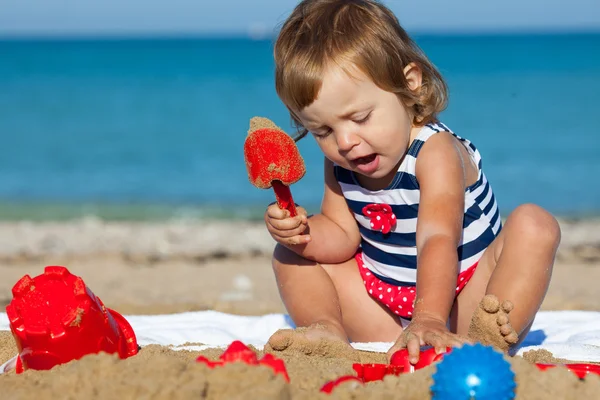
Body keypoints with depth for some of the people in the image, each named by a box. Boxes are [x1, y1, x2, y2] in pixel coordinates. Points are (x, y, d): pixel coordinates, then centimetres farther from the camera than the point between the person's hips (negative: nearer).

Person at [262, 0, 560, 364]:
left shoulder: (435, 153, -23)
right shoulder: (340, 164, -1)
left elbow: (437, 240, -38)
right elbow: (343, 236, 3)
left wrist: (429, 320, -53)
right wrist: (302, 233, -21)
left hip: (459, 299, -6)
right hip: (385, 308, 6)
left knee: (534, 225, -28)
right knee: (291, 253, 3)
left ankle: (486, 338, -44)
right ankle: (327, 329, -22)